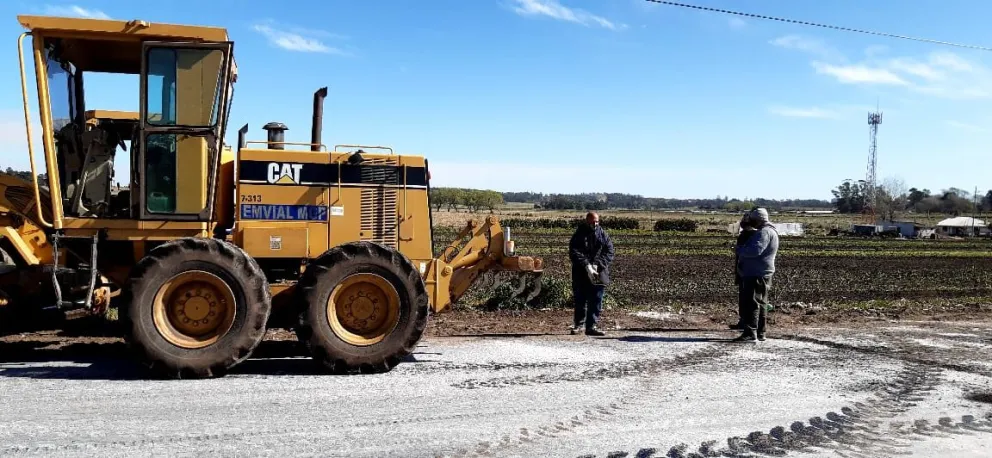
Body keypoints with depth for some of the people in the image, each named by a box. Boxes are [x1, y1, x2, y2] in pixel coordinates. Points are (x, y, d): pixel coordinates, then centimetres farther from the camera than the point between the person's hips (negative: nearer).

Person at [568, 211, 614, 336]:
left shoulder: (603, 235, 6)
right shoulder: (579, 235, -1)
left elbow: (609, 251, -1)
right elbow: (574, 253, -10)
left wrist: (597, 265, -14)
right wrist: (587, 266, -21)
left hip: (598, 274, 2)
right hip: (581, 274, -1)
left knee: (596, 302, 1)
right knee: (580, 301, 7)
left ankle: (592, 326, 7)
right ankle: (578, 325, 19)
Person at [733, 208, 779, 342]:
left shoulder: (764, 232, -16)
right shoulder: (769, 231, 20)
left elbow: (755, 250, -28)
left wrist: (740, 250, -13)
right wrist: (743, 250, 14)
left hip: (757, 275, -11)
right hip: (761, 274, 11)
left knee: (751, 303, -13)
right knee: (760, 303, 13)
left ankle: (750, 333, -16)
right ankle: (760, 332, 18)